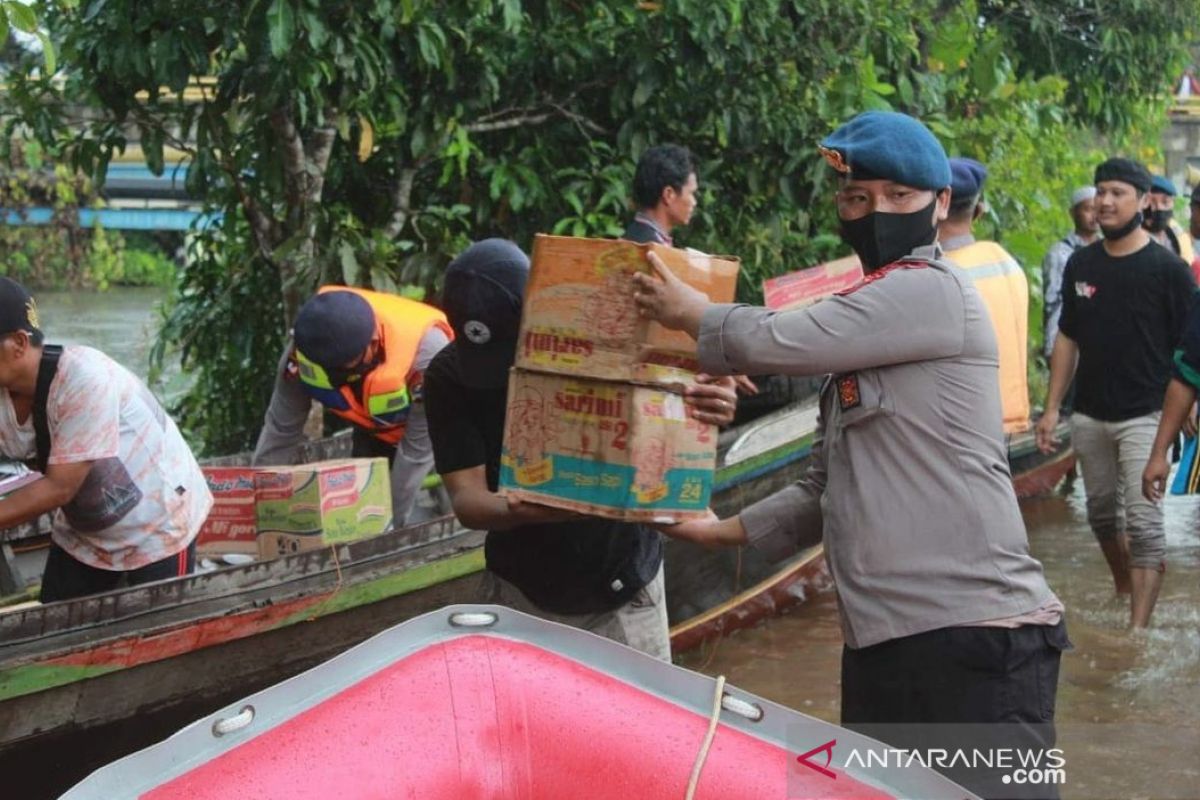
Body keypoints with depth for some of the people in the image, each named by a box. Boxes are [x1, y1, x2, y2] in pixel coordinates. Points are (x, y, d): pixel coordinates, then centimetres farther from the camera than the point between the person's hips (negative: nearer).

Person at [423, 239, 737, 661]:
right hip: (522, 593, 1)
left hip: (624, 589, 0)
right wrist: (523, 510, -41)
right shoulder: (448, 376, -14)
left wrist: (710, 409, -31)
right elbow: (467, 498, -18)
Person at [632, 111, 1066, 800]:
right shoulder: (861, 332, 21)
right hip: (884, 640, 10)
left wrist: (691, 312, 8)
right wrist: (725, 531, 21)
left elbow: (776, 342, -10)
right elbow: (829, 489, 26)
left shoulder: (935, 291, -7)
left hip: (979, 635, -9)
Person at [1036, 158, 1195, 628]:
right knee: (1102, 514, 16)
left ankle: (1139, 628, -11)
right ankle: (1123, 588, 38)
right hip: (1089, 415, 5)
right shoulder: (1080, 265, 6)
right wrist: (1051, 408, 8)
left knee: (1142, 521, -11)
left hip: (1144, 417, -5)